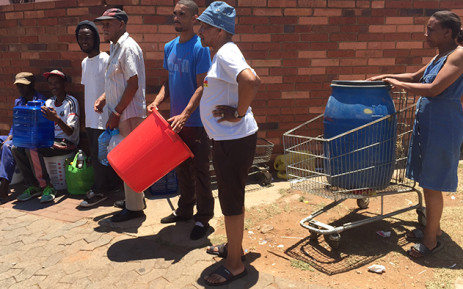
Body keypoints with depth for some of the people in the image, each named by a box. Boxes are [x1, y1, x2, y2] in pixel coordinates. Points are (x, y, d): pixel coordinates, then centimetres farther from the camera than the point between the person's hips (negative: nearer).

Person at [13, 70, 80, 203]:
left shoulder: (71, 102, -7)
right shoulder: (48, 102, 14)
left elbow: (70, 132, -16)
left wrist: (57, 119, -33)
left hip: (67, 142, -7)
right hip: (49, 140, 7)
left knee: (33, 150, -29)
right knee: (17, 148, -13)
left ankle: (47, 187, -17)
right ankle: (33, 186, -5)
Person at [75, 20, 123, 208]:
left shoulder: (105, 60, -11)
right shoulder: (84, 62, 14)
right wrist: (86, 117, 17)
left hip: (103, 118, -8)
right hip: (90, 119, 8)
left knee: (99, 155, -2)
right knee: (95, 154, 13)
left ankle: (100, 191, 11)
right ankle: (113, 184, 25)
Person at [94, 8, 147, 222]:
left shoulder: (128, 47, -13)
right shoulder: (115, 47, 17)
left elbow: (133, 85, -20)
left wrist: (116, 113, -18)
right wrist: (104, 98, 8)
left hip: (130, 114, -10)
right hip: (122, 114, 10)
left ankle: (134, 207, 8)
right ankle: (135, 198, 30)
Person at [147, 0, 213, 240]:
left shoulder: (200, 48, -12)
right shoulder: (169, 47, 10)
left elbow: (201, 87, -17)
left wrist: (184, 115, -25)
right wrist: (157, 101, 0)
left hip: (195, 122, -7)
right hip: (176, 121, 7)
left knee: (199, 171, 2)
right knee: (182, 168, 17)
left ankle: (203, 218, 16)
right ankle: (185, 209, 33)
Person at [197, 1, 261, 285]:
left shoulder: (226, 52, -17)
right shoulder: (223, 53, 14)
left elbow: (251, 81, -36)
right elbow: (245, 84, 22)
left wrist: (239, 113, -24)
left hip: (234, 140, -10)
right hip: (229, 138, 10)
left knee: (231, 201, 1)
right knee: (232, 197, 22)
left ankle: (235, 265, 18)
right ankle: (234, 246, 41)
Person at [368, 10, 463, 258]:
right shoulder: (440, 56, 14)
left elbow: (433, 89, -23)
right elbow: (416, 77, 26)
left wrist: (398, 83, -14)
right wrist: (386, 77, 17)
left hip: (442, 126, -9)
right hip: (426, 124, 9)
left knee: (432, 185, -2)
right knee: (427, 182, 16)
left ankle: (431, 241, 12)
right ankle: (433, 228, 31)